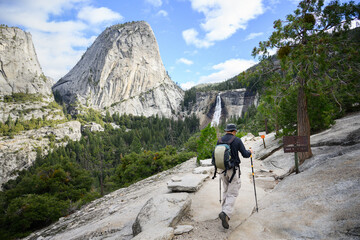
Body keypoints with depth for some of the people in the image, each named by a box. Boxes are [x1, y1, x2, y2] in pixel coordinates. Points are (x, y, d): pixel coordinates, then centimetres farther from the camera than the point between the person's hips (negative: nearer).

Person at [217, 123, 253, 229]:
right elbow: (245, 154, -9)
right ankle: (226, 213, -19)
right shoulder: (237, 140, -9)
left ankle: (224, 210, 24)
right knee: (233, 193, -3)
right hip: (233, 169, -5)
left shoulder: (219, 141, 3)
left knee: (226, 191, 20)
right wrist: (250, 152, 13)